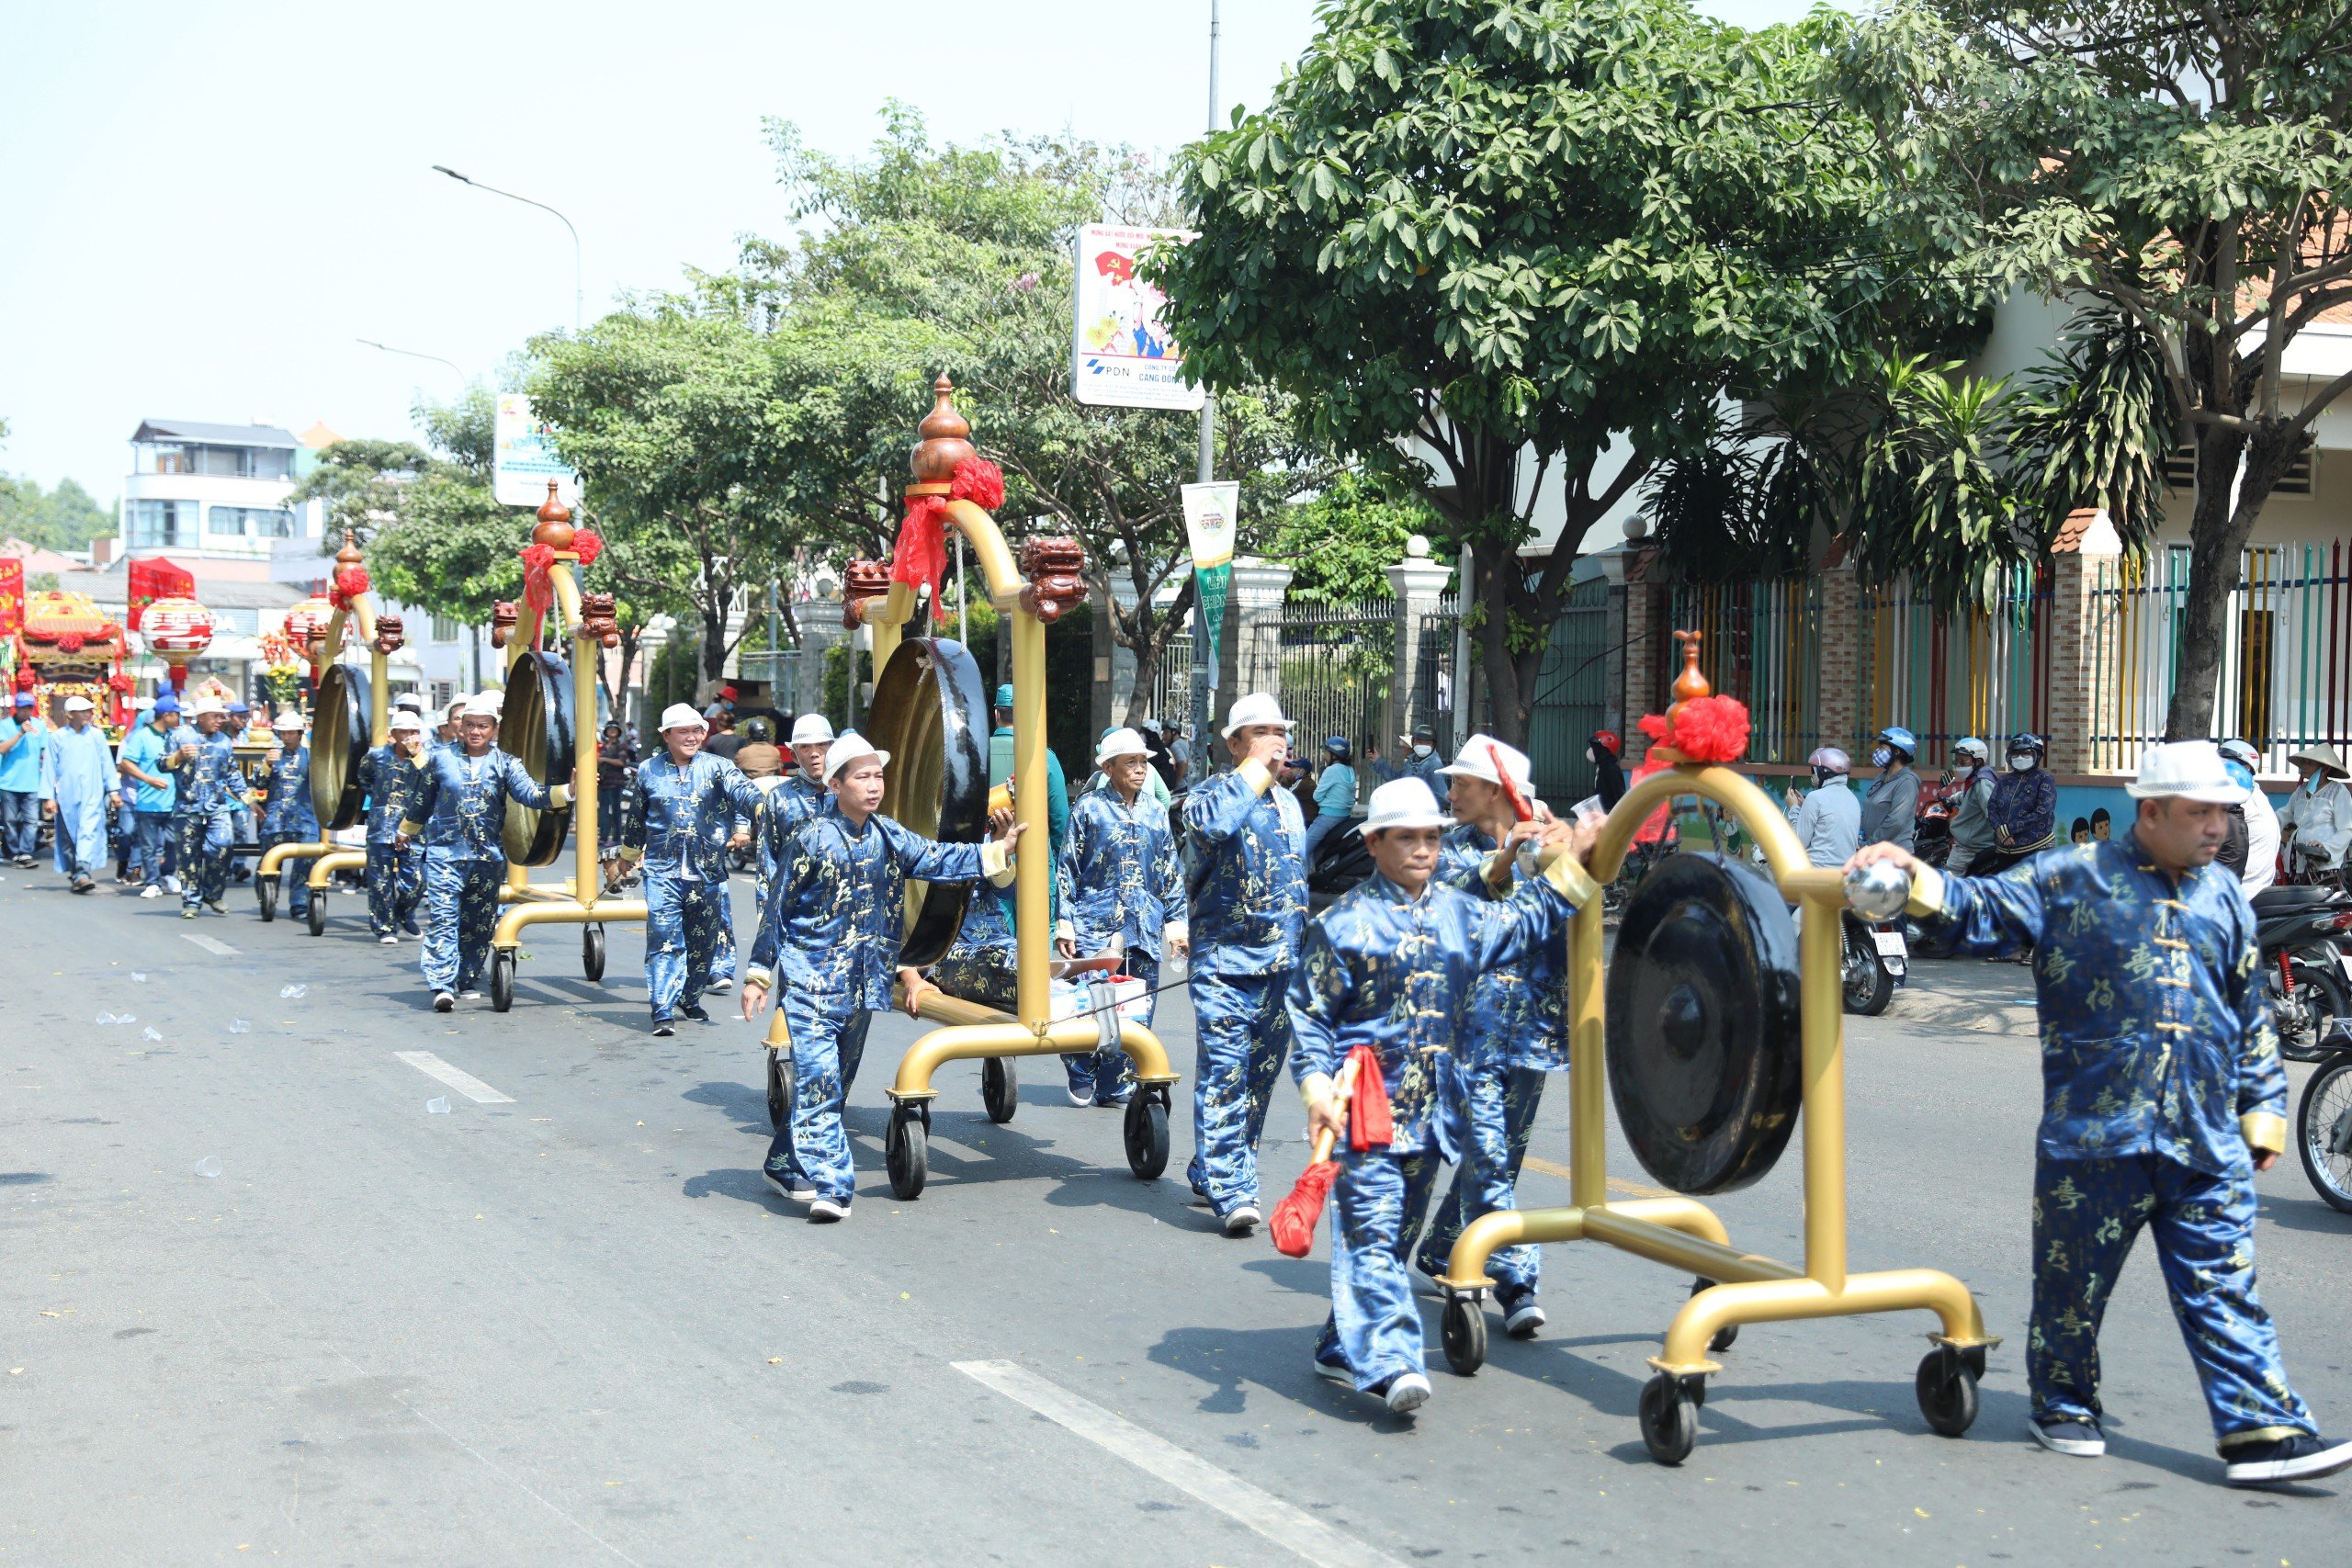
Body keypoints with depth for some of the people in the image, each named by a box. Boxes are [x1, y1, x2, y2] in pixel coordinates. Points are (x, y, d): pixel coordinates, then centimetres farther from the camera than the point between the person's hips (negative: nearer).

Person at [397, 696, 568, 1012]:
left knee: (479, 924, 8)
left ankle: (468, 981, 21)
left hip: (488, 857, 2)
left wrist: (567, 791, -26)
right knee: (442, 917, -11)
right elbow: (421, 802, 19)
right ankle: (442, 985, -14)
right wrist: (406, 831, 30)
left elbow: (531, 793, -11)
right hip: (445, 853, -1)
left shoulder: (506, 764, 4)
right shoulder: (440, 760, 6)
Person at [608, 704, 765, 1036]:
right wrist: (625, 857, 31)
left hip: (707, 872, 1)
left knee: (703, 941, 10)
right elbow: (635, 820, 22)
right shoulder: (648, 771, 8)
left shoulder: (716, 768, 2)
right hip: (663, 871, -1)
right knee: (664, 940, -11)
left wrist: (760, 807, -40)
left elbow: (741, 789, -18)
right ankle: (663, 1012, -10)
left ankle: (690, 999, 29)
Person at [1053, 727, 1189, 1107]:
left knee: (1137, 1010, 3)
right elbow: (1067, 869, 2)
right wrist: (1065, 923, -3)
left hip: (1145, 929, 4)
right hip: (1095, 925, -4)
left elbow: (1172, 873, 18)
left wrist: (1176, 921, 12)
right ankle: (1081, 1079, 12)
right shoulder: (1089, 808, 2)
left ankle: (1117, 1087, 13)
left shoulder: (1156, 812, 12)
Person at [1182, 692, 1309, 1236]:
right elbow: (1210, 822, -31)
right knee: (1224, 1074, -13)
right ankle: (1230, 1192, -14)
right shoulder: (1213, 792, -4)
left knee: (1261, 1075, 10)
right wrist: (1256, 768, -19)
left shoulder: (1289, 803, 17)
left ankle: (1212, 1172, 23)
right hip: (1224, 962, -7)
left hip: (1282, 967, 7)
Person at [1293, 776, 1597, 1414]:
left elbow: (1521, 924, 29)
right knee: (1371, 1231, -14)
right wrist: (1318, 1087, -15)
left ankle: (1344, 1347, 25)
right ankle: (1389, 1361, -23)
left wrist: (1566, 868, 21)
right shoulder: (1346, 922, -5)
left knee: (1395, 1235, 12)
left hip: (1430, 1109, 7)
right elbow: (1309, 1013, -4)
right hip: (1365, 1106, -6)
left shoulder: (1459, 912, 12)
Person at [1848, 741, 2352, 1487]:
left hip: (2207, 1144, 3)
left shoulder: (2224, 898, 15)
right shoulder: (2071, 879, 0)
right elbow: (1978, 912, -2)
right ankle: (2064, 1405, 26)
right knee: (2073, 1281, 8)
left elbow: (2253, 1016, 22)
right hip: (2093, 1132, -3)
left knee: (2224, 1289, 1)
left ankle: (2262, 1430, 2)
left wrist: (2264, 1106, 19)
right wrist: (1913, 879, -21)